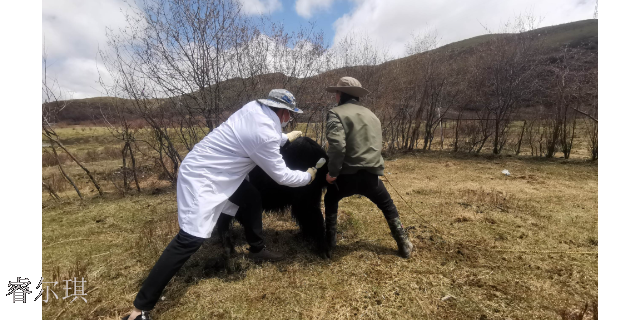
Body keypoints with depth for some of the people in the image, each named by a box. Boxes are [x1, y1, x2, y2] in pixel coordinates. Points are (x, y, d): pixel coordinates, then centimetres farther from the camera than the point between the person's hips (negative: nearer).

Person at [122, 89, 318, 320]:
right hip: (201, 177, -10)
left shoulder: (255, 108, -2)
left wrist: (286, 138, 30)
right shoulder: (265, 134, -26)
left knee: (252, 199, 16)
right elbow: (281, 175, -14)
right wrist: (308, 176, 3)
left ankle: (257, 250, 35)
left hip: (219, 171, 10)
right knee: (191, 238, -12)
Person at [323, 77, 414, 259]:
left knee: (330, 201, 25)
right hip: (371, 174, 5)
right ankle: (405, 246, 30)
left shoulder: (337, 113, -5)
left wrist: (333, 172, -13)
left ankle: (329, 245, 28)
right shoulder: (371, 115, 18)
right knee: (388, 207, 28)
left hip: (348, 174, -4)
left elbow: (337, 145, -21)